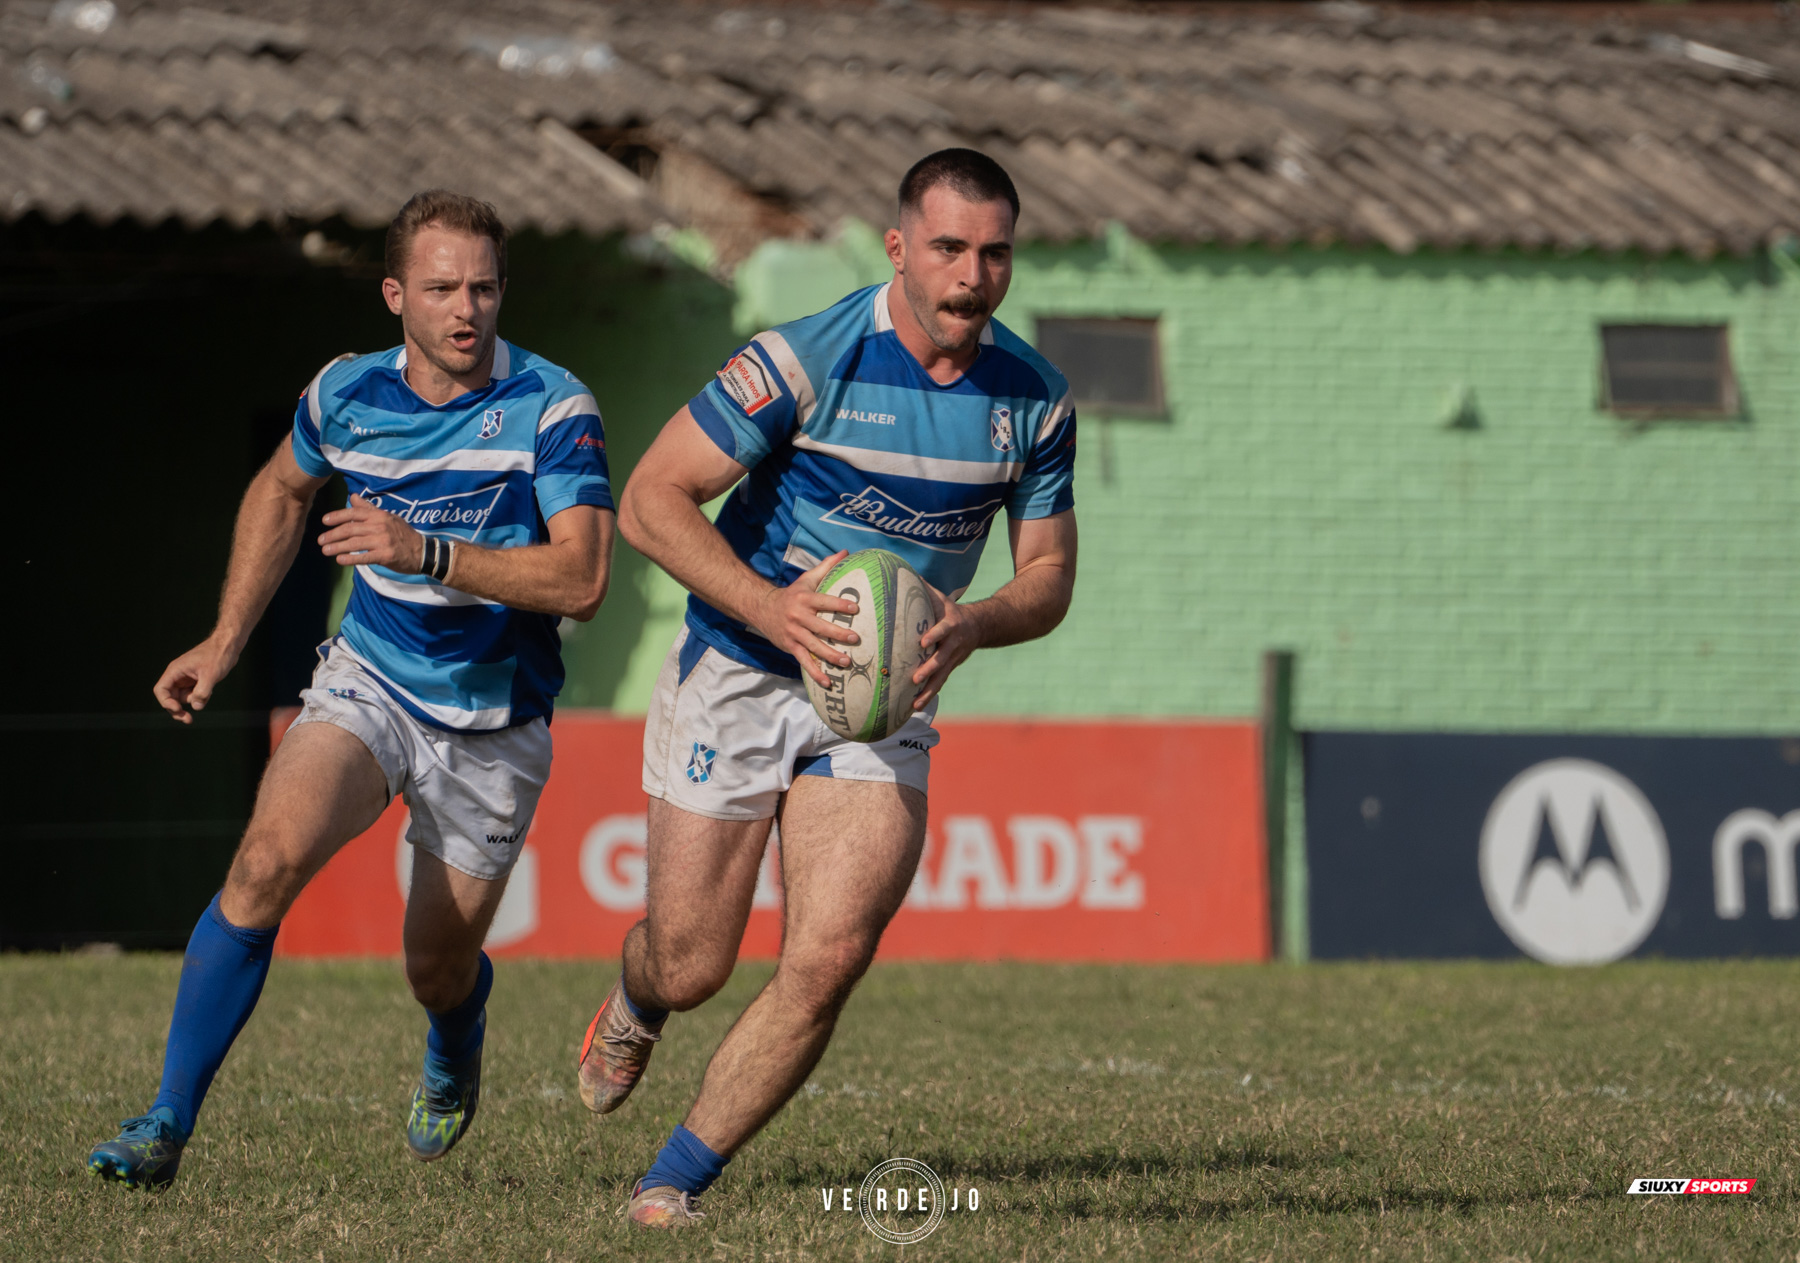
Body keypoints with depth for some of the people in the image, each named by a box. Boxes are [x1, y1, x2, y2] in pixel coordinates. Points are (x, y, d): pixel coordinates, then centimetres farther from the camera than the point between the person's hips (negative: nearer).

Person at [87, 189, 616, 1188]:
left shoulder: (552, 409, -17)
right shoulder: (346, 394, -4)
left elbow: (581, 579, -26)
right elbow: (281, 489, 19)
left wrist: (429, 553, -36)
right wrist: (224, 641, 14)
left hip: (494, 722, -2)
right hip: (368, 682, 2)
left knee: (438, 970, 6)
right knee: (271, 855, -26)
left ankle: (453, 1061, 48)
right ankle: (168, 1123, -20)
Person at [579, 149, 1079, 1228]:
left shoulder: (1035, 399, -4)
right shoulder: (805, 360, -19)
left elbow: (1050, 572, 5)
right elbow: (652, 500, -17)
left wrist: (974, 626, -18)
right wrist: (769, 606, -30)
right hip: (738, 680, -3)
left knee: (831, 957, -15)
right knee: (690, 966, 4)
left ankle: (679, 1178, 1)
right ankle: (632, 1008, 44)